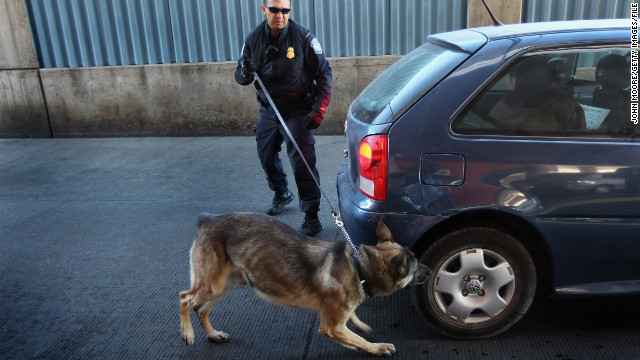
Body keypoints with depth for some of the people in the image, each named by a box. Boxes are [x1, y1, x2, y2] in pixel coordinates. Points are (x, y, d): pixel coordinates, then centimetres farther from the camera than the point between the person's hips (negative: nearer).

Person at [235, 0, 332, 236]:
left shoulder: (303, 37, -12)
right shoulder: (254, 39, -1)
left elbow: (323, 72, -8)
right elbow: (240, 76, 5)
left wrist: (319, 109, -16)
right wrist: (246, 73, -21)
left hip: (298, 111, -5)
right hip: (268, 110, 5)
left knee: (302, 161, -13)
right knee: (266, 155, 17)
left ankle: (311, 216, -2)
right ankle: (281, 195, 44)